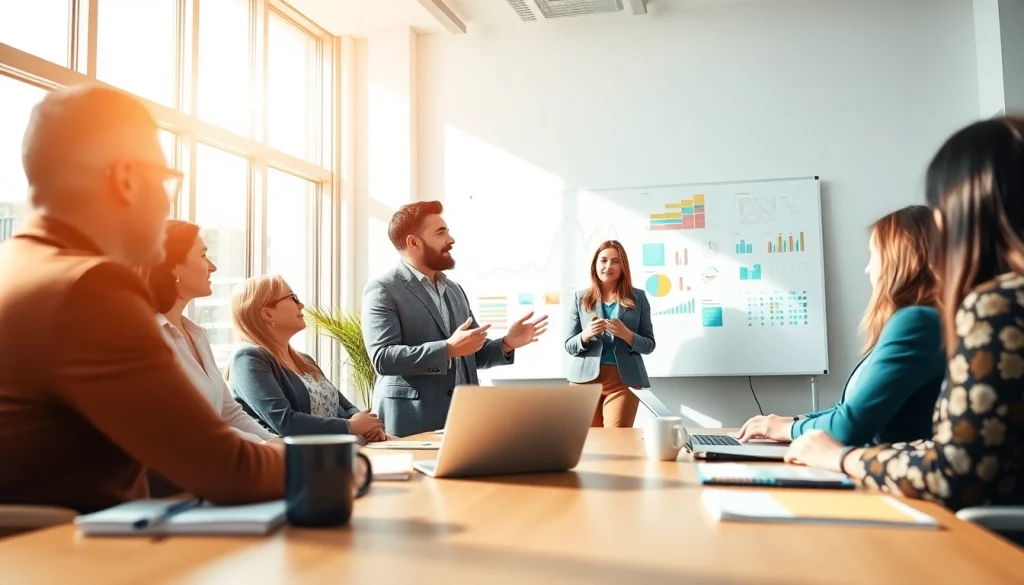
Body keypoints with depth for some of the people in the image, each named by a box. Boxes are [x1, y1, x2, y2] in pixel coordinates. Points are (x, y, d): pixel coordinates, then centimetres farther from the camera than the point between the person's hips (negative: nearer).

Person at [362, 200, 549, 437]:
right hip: (412, 421, -6)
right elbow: (383, 358, -17)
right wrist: (448, 348, -24)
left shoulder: (454, 290, 16)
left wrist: (507, 344, -1)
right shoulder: (382, 291, -6)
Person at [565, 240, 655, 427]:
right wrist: (585, 335, -14)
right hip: (585, 378, 1)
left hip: (624, 379, -1)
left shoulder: (638, 297, 7)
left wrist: (626, 334, -14)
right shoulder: (580, 298, 8)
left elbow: (649, 344, 6)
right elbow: (569, 346, 7)